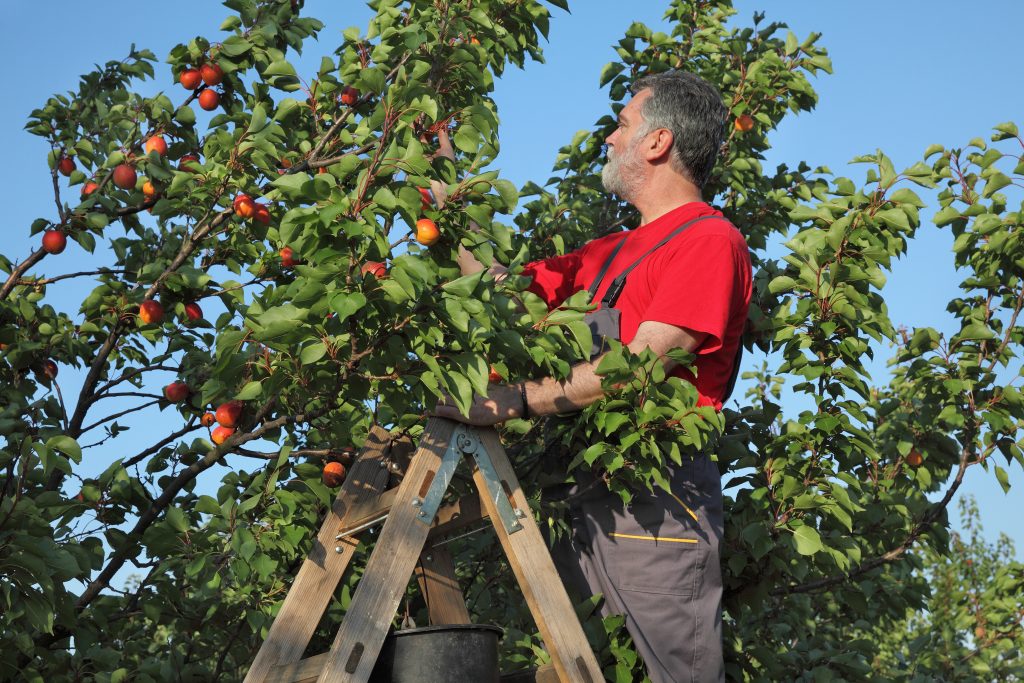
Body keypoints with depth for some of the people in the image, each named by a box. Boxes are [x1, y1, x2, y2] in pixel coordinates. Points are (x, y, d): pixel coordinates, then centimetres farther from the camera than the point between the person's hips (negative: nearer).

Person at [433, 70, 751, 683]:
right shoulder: (612, 253, 24)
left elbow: (640, 368, -15)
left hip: (657, 499, -8)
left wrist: (516, 401, -19)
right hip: (585, 494, 8)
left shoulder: (710, 239, -4)